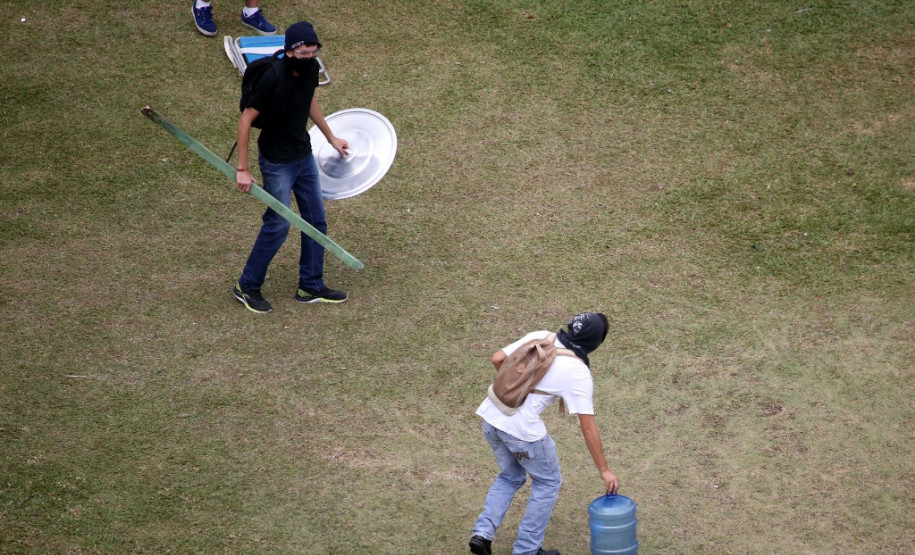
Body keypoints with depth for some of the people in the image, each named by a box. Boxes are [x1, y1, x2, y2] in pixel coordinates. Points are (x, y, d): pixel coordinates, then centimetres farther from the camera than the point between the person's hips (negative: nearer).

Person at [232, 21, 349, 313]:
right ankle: (247, 286, 18)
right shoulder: (273, 79, -27)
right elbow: (245, 121, -21)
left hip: (304, 155, 8)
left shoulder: (310, 69, -6)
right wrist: (242, 170, -19)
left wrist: (331, 138, 23)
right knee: (278, 225, 0)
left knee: (316, 220, 12)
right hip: (277, 163, -8)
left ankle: (311, 287, 27)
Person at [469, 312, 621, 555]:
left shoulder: (541, 336, 5)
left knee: (510, 476, 28)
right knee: (548, 482, 18)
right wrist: (604, 470, 2)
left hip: (491, 416, 6)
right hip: (522, 429, -6)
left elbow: (497, 359, 7)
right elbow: (588, 428, -6)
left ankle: (483, 533, 15)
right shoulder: (579, 373, -8)